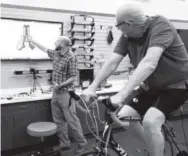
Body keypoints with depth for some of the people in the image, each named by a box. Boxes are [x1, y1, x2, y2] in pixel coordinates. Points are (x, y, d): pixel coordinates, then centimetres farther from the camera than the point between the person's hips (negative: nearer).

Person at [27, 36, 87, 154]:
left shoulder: (71, 58, -14)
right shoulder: (55, 54, 8)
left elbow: (73, 78, -15)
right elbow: (45, 49, 28)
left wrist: (61, 85, -24)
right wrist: (33, 41, 35)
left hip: (66, 94, -8)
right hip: (55, 93, 8)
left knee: (72, 120, -3)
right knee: (59, 121, 11)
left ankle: (82, 144, 10)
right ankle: (65, 144, 22)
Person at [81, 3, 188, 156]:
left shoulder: (160, 26, -26)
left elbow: (149, 63, -40)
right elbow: (112, 62, -13)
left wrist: (122, 94, -48)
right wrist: (92, 87, -24)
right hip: (152, 86, 7)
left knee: (150, 121, -29)